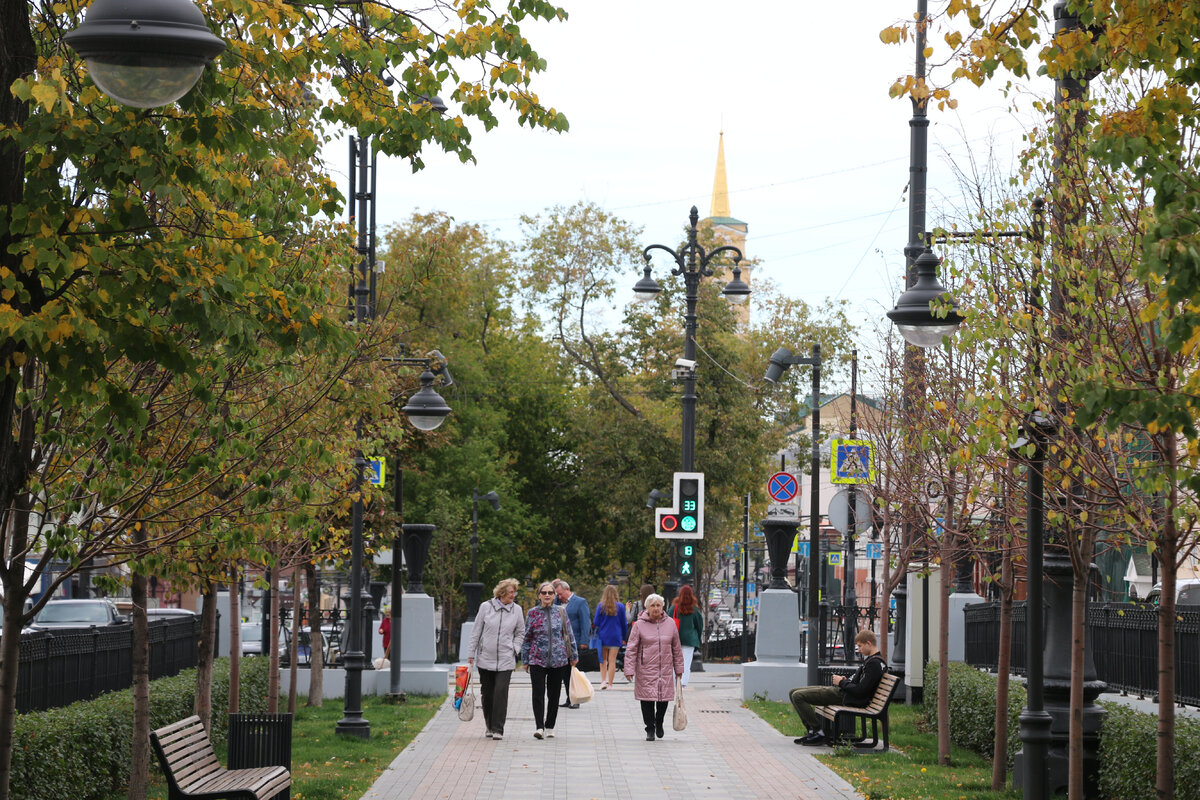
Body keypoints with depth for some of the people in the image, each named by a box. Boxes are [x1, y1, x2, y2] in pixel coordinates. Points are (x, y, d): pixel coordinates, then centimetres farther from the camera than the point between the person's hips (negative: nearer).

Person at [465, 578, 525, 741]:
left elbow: (520, 633, 15)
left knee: (501, 693, -11)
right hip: (485, 659, 1)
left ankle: (498, 729, -6)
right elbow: (476, 632, 4)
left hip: (505, 660, -1)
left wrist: (514, 648, 0)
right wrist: (471, 654, 4)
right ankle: (489, 726, 23)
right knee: (487, 694, 7)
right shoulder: (486, 607, -1)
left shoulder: (517, 610, 2)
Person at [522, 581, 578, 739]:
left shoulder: (561, 612, 5)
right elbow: (527, 637, 7)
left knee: (554, 695, 7)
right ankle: (539, 727, -13)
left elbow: (569, 634, 10)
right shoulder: (533, 613, 3)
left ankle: (549, 727, 17)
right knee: (538, 694, -10)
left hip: (558, 660, 1)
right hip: (537, 659, -1)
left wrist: (574, 655, 9)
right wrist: (525, 660, 6)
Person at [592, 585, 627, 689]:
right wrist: (623, 637, 14)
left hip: (603, 636, 0)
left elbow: (596, 623, -4)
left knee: (603, 660, 11)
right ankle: (610, 684, 4)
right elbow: (623, 623, 4)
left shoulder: (601, 606, -5)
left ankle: (603, 681, -3)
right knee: (612, 661, 3)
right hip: (615, 637, 0)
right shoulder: (620, 606, -2)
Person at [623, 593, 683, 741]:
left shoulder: (670, 624, 7)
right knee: (647, 700, -3)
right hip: (646, 670, -2)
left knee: (664, 699, 4)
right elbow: (631, 649, -2)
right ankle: (650, 729, 9)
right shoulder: (639, 625, -2)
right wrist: (629, 670, -9)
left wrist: (679, 668, 13)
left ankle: (659, 724, 30)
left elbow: (676, 648, 13)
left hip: (665, 670, 2)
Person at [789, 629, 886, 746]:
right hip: (841, 691, 11)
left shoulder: (875, 664, -17)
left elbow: (860, 691, -22)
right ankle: (813, 731, 5)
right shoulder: (870, 660, 16)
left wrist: (841, 683, -8)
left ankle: (820, 734, -12)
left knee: (798, 697, -18)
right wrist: (846, 680, 8)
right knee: (794, 693, 10)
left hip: (846, 698, -11)